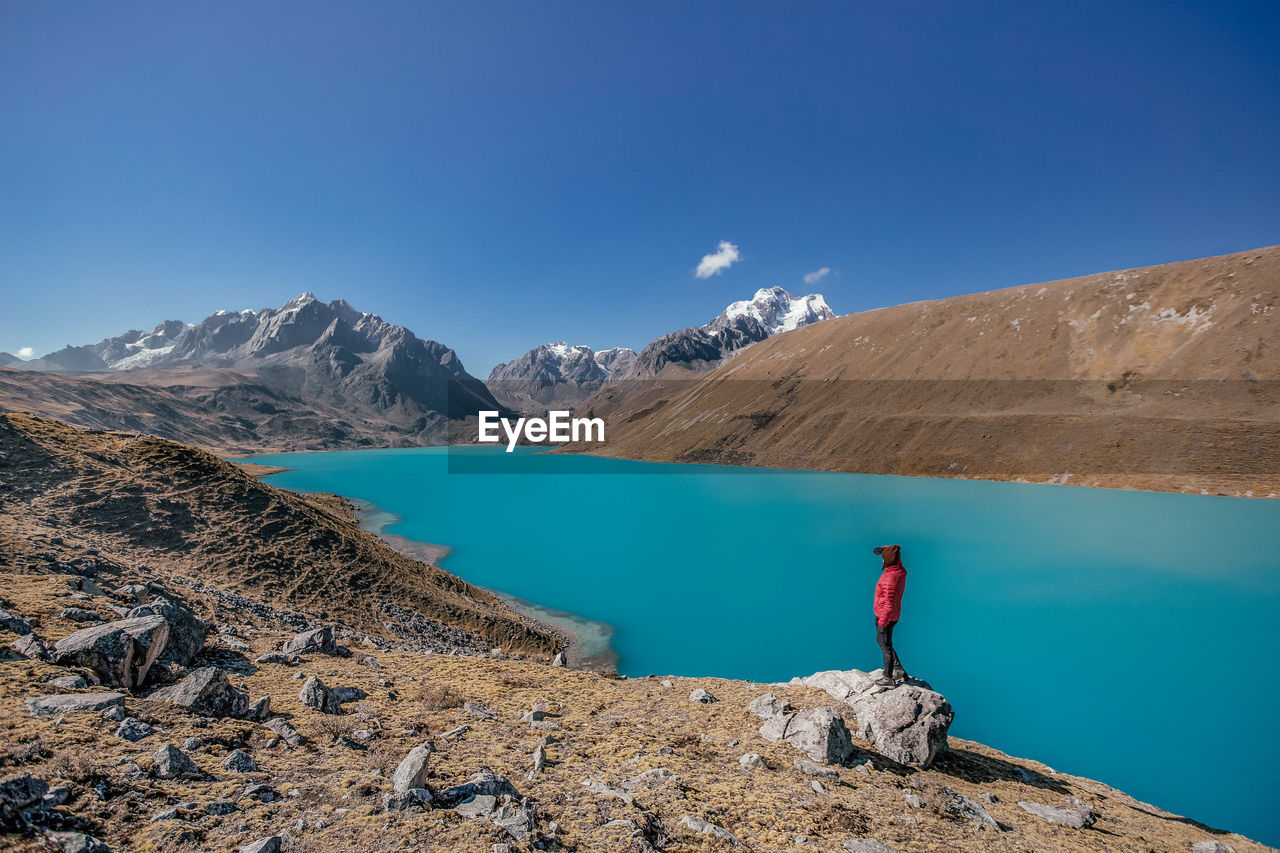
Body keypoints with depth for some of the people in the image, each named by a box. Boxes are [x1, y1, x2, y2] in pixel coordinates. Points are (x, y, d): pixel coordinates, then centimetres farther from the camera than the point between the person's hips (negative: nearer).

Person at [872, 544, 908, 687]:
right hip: (893, 614, 9)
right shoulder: (901, 571, -8)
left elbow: (889, 606, -30)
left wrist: (882, 623, -19)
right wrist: (885, 548, -4)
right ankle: (899, 671, 33)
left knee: (886, 647, 10)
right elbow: (895, 553, 13)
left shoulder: (889, 581, -34)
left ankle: (889, 679, 28)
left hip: (886, 617, -9)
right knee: (880, 640, 25)